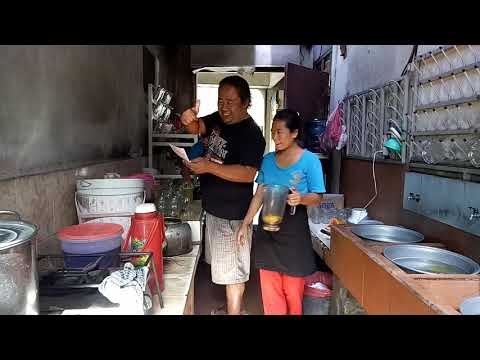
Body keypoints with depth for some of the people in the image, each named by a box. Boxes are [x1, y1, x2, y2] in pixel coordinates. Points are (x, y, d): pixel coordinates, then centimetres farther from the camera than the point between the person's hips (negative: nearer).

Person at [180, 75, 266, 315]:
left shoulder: (251, 134, -19)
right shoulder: (218, 119, 7)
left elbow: (248, 174, -27)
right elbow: (196, 128, 0)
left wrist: (209, 167, -33)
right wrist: (188, 120, -23)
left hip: (232, 213, -9)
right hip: (213, 207, 9)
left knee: (232, 270, 2)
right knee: (225, 265, 22)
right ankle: (233, 306, 40)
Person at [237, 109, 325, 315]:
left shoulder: (309, 161, -8)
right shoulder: (268, 160, 5)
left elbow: (317, 198, -8)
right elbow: (259, 194, 9)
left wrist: (301, 199, -29)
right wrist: (245, 223, 6)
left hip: (294, 230, -4)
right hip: (267, 228, 4)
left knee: (293, 289, 8)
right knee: (269, 288, 11)